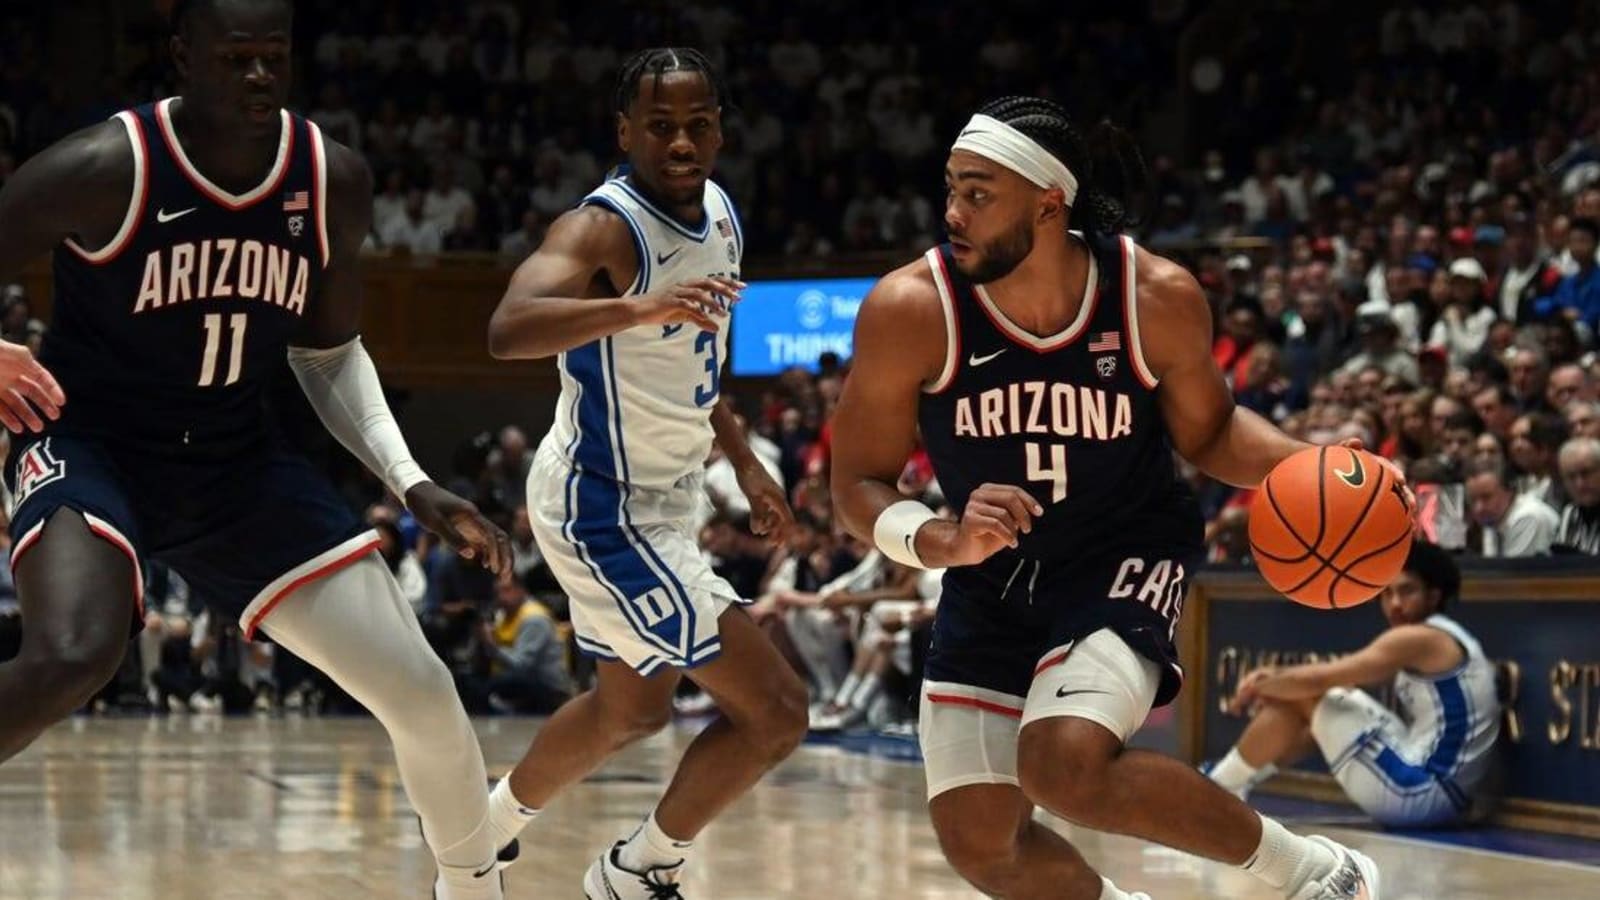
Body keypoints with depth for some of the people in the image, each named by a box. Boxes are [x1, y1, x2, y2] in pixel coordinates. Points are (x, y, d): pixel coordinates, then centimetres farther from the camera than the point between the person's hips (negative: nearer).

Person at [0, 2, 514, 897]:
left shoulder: (335, 182, -5)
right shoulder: (103, 171, -20)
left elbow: (330, 352, 10)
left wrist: (413, 485, 1)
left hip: (240, 462, 5)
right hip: (91, 448, -5)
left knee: (425, 697, 2)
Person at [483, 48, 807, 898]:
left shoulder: (720, 214, 3)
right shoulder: (603, 229, -24)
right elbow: (508, 330, -44)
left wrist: (745, 461, 20)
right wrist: (638, 308, -56)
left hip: (660, 502, 10)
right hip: (606, 510, -10)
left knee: (630, 709, 28)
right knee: (774, 711, -10)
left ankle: (485, 828, 47)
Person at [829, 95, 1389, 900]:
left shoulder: (1158, 299, -19)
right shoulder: (909, 311, -21)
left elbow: (1207, 432, 0)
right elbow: (858, 486, -13)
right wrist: (946, 542, -34)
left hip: (1122, 560, -3)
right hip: (990, 584, 3)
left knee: (1066, 768, -27)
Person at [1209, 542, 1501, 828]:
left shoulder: (1418, 639, -12)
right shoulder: (1444, 640, 19)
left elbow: (1315, 679, -14)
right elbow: (1334, 675, 23)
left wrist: (1258, 688, 4)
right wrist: (1274, 677, 9)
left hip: (1423, 794, -10)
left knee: (1305, 697, -4)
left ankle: (1217, 788, 8)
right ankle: (1234, 782, 28)